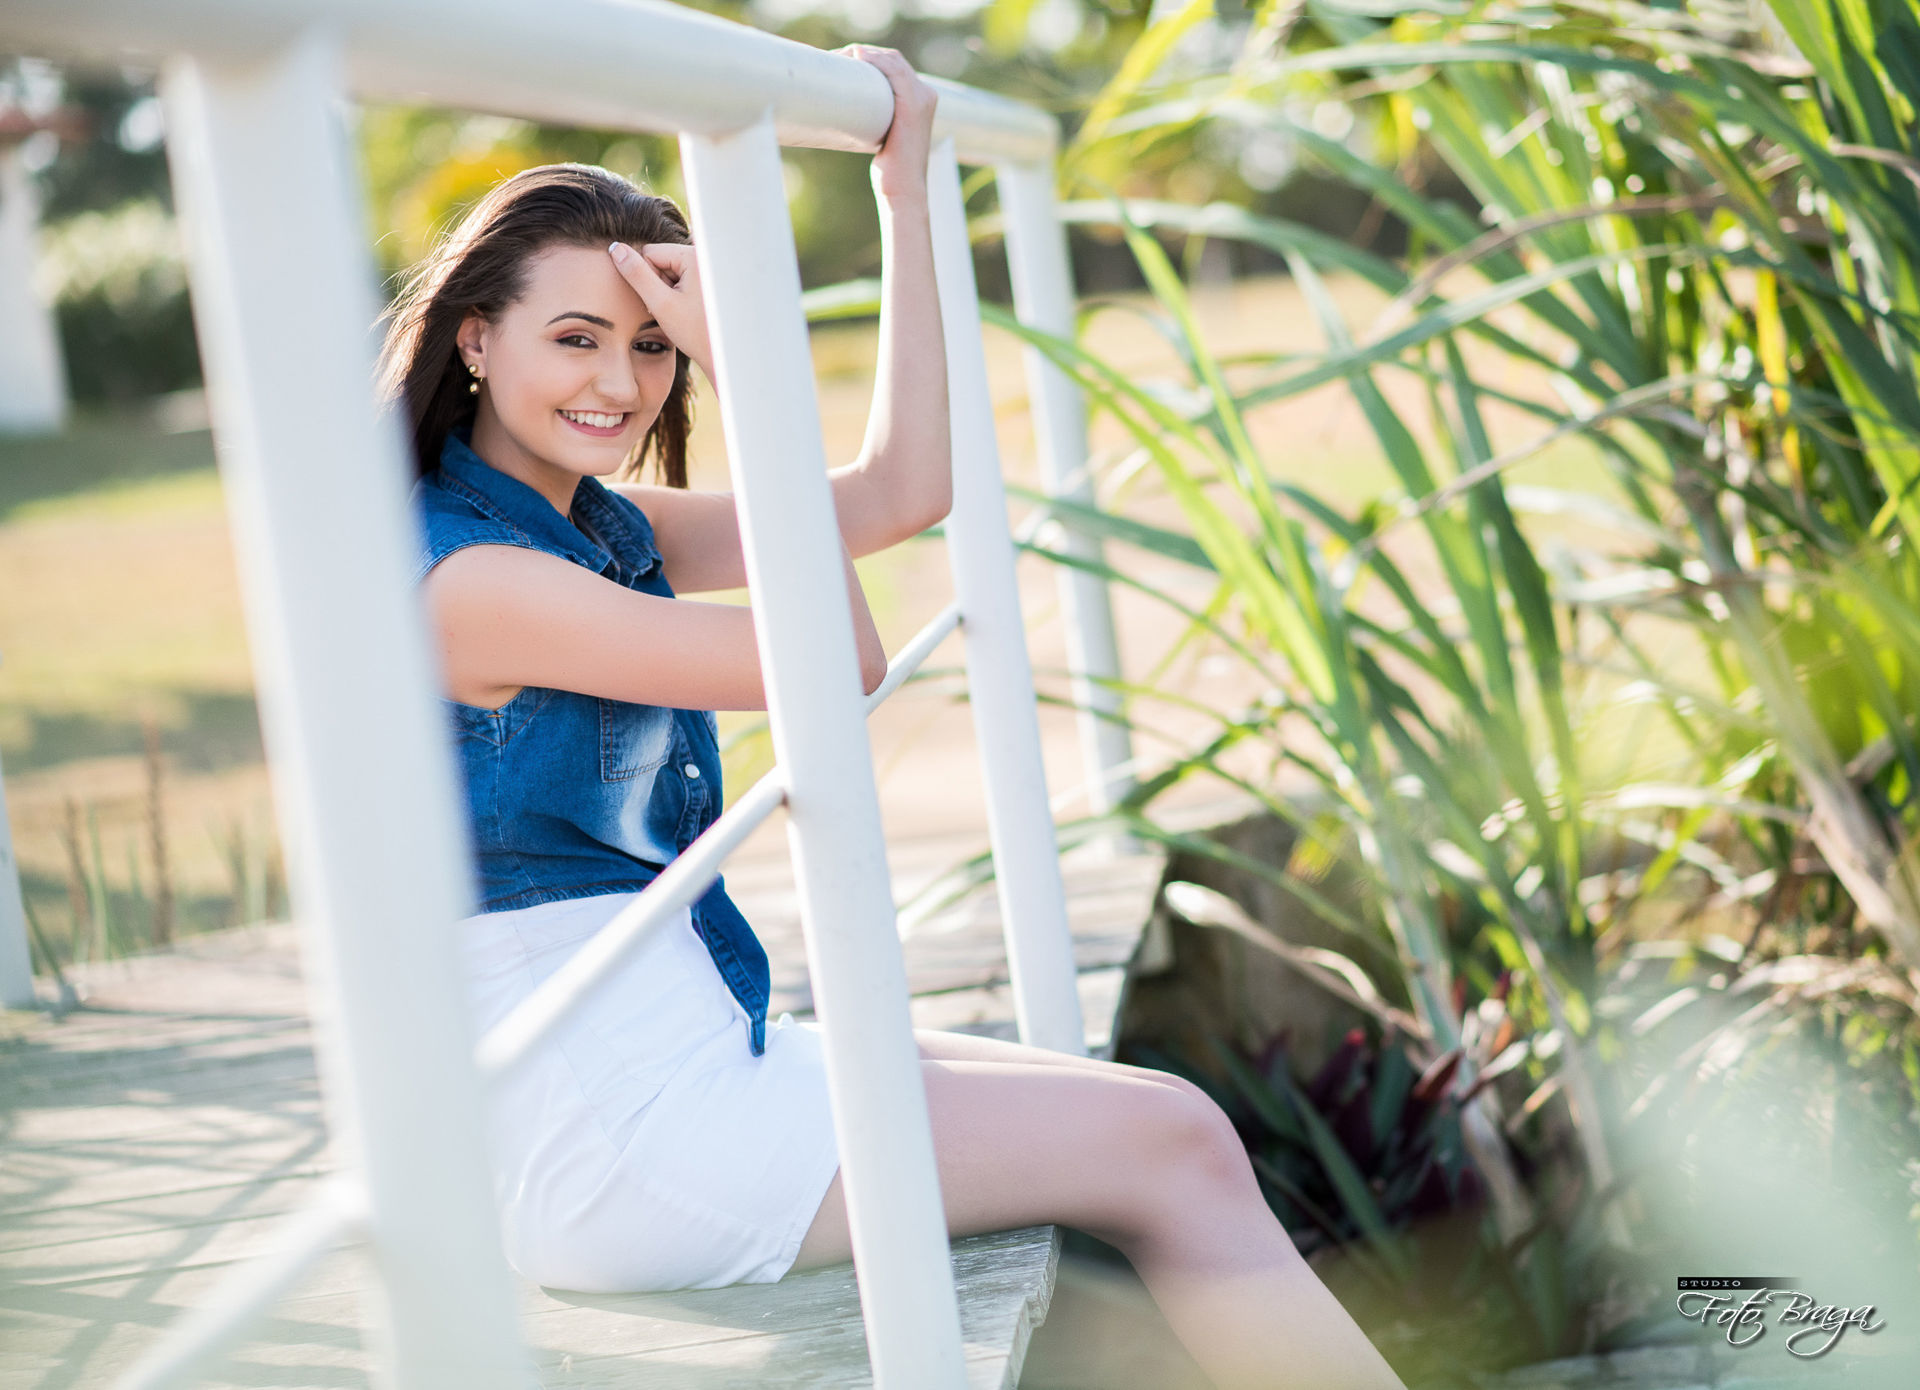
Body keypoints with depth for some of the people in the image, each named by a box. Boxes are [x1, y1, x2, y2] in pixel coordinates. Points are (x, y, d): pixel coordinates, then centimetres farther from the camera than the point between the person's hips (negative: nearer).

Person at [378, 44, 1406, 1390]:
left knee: (1169, 1121, 1)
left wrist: (904, 190, 6)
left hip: (696, 1064, 9)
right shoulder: (463, 575, -17)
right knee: (1171, 1153, -9)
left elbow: (902, 489, 5)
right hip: (611, 1151, -9)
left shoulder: (610, 528, 9)